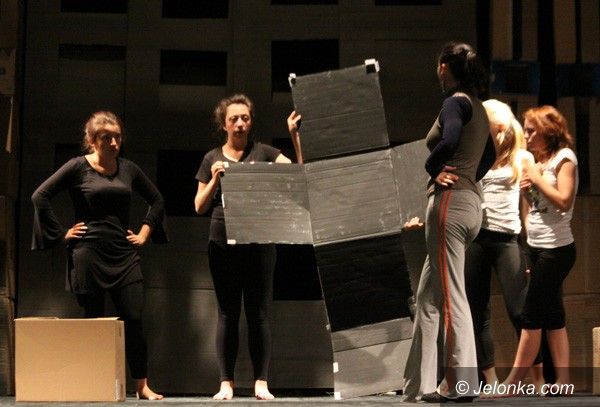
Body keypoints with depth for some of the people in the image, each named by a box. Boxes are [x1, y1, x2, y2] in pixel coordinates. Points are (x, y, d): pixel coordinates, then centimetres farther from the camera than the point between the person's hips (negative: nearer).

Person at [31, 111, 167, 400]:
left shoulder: (128, 169, 11)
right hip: (89, 254, -3)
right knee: (93, 321, 1)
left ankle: (142, 386, 4)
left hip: (124, 255, 3)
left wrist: (145, 233, 13)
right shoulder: (78, 167, -1)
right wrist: (61, 233, -6)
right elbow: (40, 196, -5)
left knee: (134, 321, -3)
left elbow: (156, 200, 23)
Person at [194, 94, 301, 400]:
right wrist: (214, 179, -5)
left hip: (259, 243, -1)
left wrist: (295, 135, -12)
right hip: (223, 244, 1)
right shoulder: (212, 159, 10)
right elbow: (200, 207, 10)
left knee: (258, 313, 1)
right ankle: (226, 383, 6)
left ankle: (261, 383, 4)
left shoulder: (263, 153, 6)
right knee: (228, 314, 4)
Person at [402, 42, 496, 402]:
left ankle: (460, 383, -6)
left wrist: (432, 170, -11)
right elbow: (490, 154, 31)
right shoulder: (479, 108, 18)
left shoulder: (457, 102, -9)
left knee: (451, 297, -7)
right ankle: (420, 383, 15)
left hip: (450, 200, -9)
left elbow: (449, 142, -27)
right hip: (470, 200, 9)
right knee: (428, 296, 13)